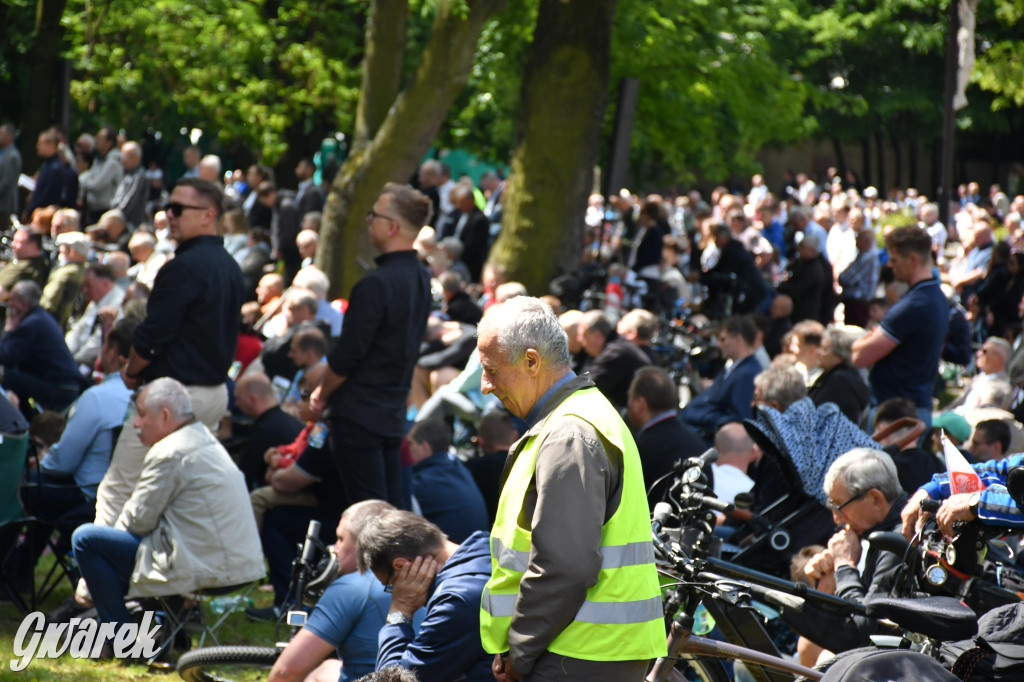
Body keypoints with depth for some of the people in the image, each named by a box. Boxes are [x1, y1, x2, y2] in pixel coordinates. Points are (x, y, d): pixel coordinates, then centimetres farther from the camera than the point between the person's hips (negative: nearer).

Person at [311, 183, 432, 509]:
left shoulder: (376, 285, -20)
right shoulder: (420, 279, 7)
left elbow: (345, 357, -18)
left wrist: (322, 394, 1)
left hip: (358, 412, -8)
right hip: (394, 413, 8)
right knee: (392, 505, 11)